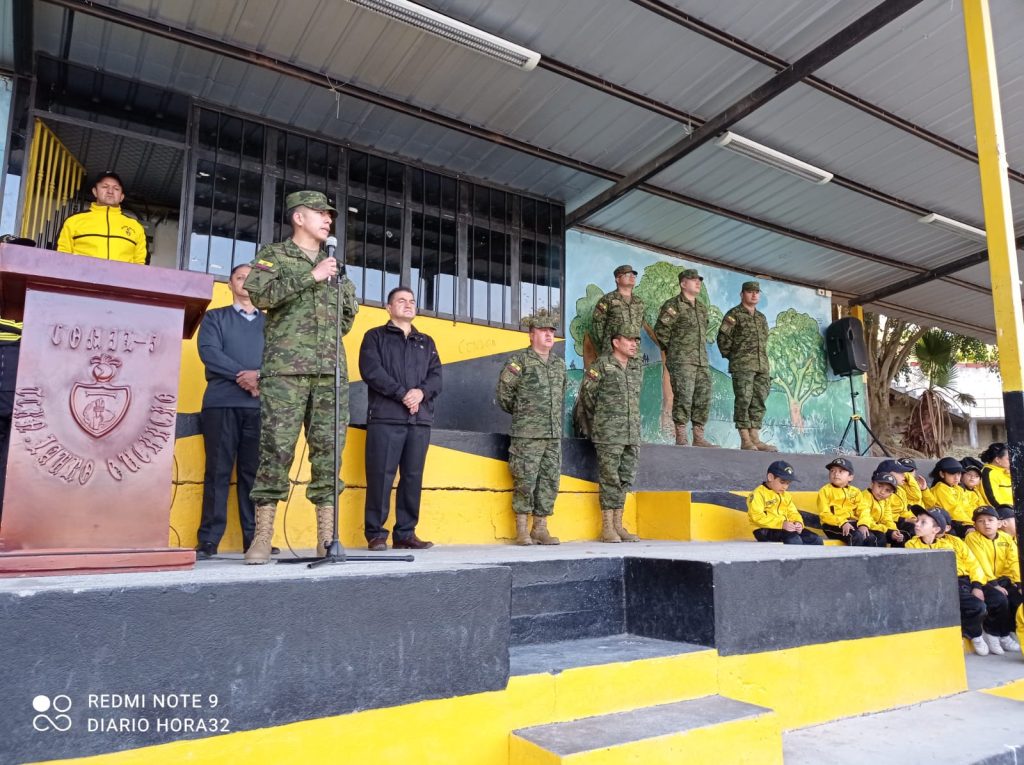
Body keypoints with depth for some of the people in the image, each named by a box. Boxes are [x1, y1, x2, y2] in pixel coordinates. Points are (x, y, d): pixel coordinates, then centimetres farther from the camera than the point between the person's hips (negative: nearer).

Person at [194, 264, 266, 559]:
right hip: (221, 402, -1)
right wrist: (243, 376, -13)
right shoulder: (215, 317, 15)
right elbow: (209, 352, -1)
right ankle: (209, 540, -1)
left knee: (254, 471, -1)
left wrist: (259, 376, -12)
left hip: (259, 404, 2)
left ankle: (254, 538, 2)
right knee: (218, 471, -4)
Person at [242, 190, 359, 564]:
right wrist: (311, 276, -10)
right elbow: (260, 295, -9)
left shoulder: (333, 265, 24)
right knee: (276, 448, -7)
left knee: (329, 450, 0)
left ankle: (327, 538, 3)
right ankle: (262, 537, -1)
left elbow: (349, 314, 30)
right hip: (286, 369, -4)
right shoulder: (273, 255, 10)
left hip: (331, 371, 5)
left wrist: (328, 336, 12)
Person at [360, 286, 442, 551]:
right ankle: (375, 534, 2)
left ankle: (406, 533, 10)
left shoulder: (426, 342, 23)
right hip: (385, 417, -4)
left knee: (413, 477, 3)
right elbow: (371, 371, -5)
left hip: (420, 419, 4)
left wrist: (421, 392, -10)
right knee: (380, 476, -6)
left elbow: (436, 376, 11)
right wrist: (402, 394, -14)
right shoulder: (375, 336, 10)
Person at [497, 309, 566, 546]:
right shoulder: (519, 360, -4)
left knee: (550, 481, 5)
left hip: (554, 434, 6)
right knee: (525, 480, -4)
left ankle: (541, 528, 15)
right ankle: (522, 530, 5)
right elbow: (503, 394, -1)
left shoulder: (560, 364, 15)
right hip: (527, 435, -6)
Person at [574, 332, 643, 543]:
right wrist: (589, 428, 7)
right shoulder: (601, 366, -5)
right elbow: (586, 398, -1)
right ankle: (607, 528, 4)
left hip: (632, 436, 6)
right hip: (609, 436, -6)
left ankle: (618, 525, 15)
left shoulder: (637, 368, 14)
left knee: (626, 479, 7)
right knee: (610, 479, -3)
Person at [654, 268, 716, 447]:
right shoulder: (673, 305, -2)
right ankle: (681, 437, -7)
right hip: (681, 360, -7)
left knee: (703, 398, 4)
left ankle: (699, 437, 9)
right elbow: (660, 330, -6)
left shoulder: (702, 308, 22)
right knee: (683, 397, -11)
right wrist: (672, 349, -1)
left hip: (702, 360, 7)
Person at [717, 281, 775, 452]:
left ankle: (755, 439, 5)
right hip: (742, 365, -7)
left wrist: (766, 364, 18)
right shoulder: (734, 314, 2)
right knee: (744, 401, -9)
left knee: (758, 402, 3)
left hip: (762, 367, 7)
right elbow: (723, 337, -4)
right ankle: (745, 440, -7)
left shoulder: (761, 317, 23)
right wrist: (731, 356, -2)